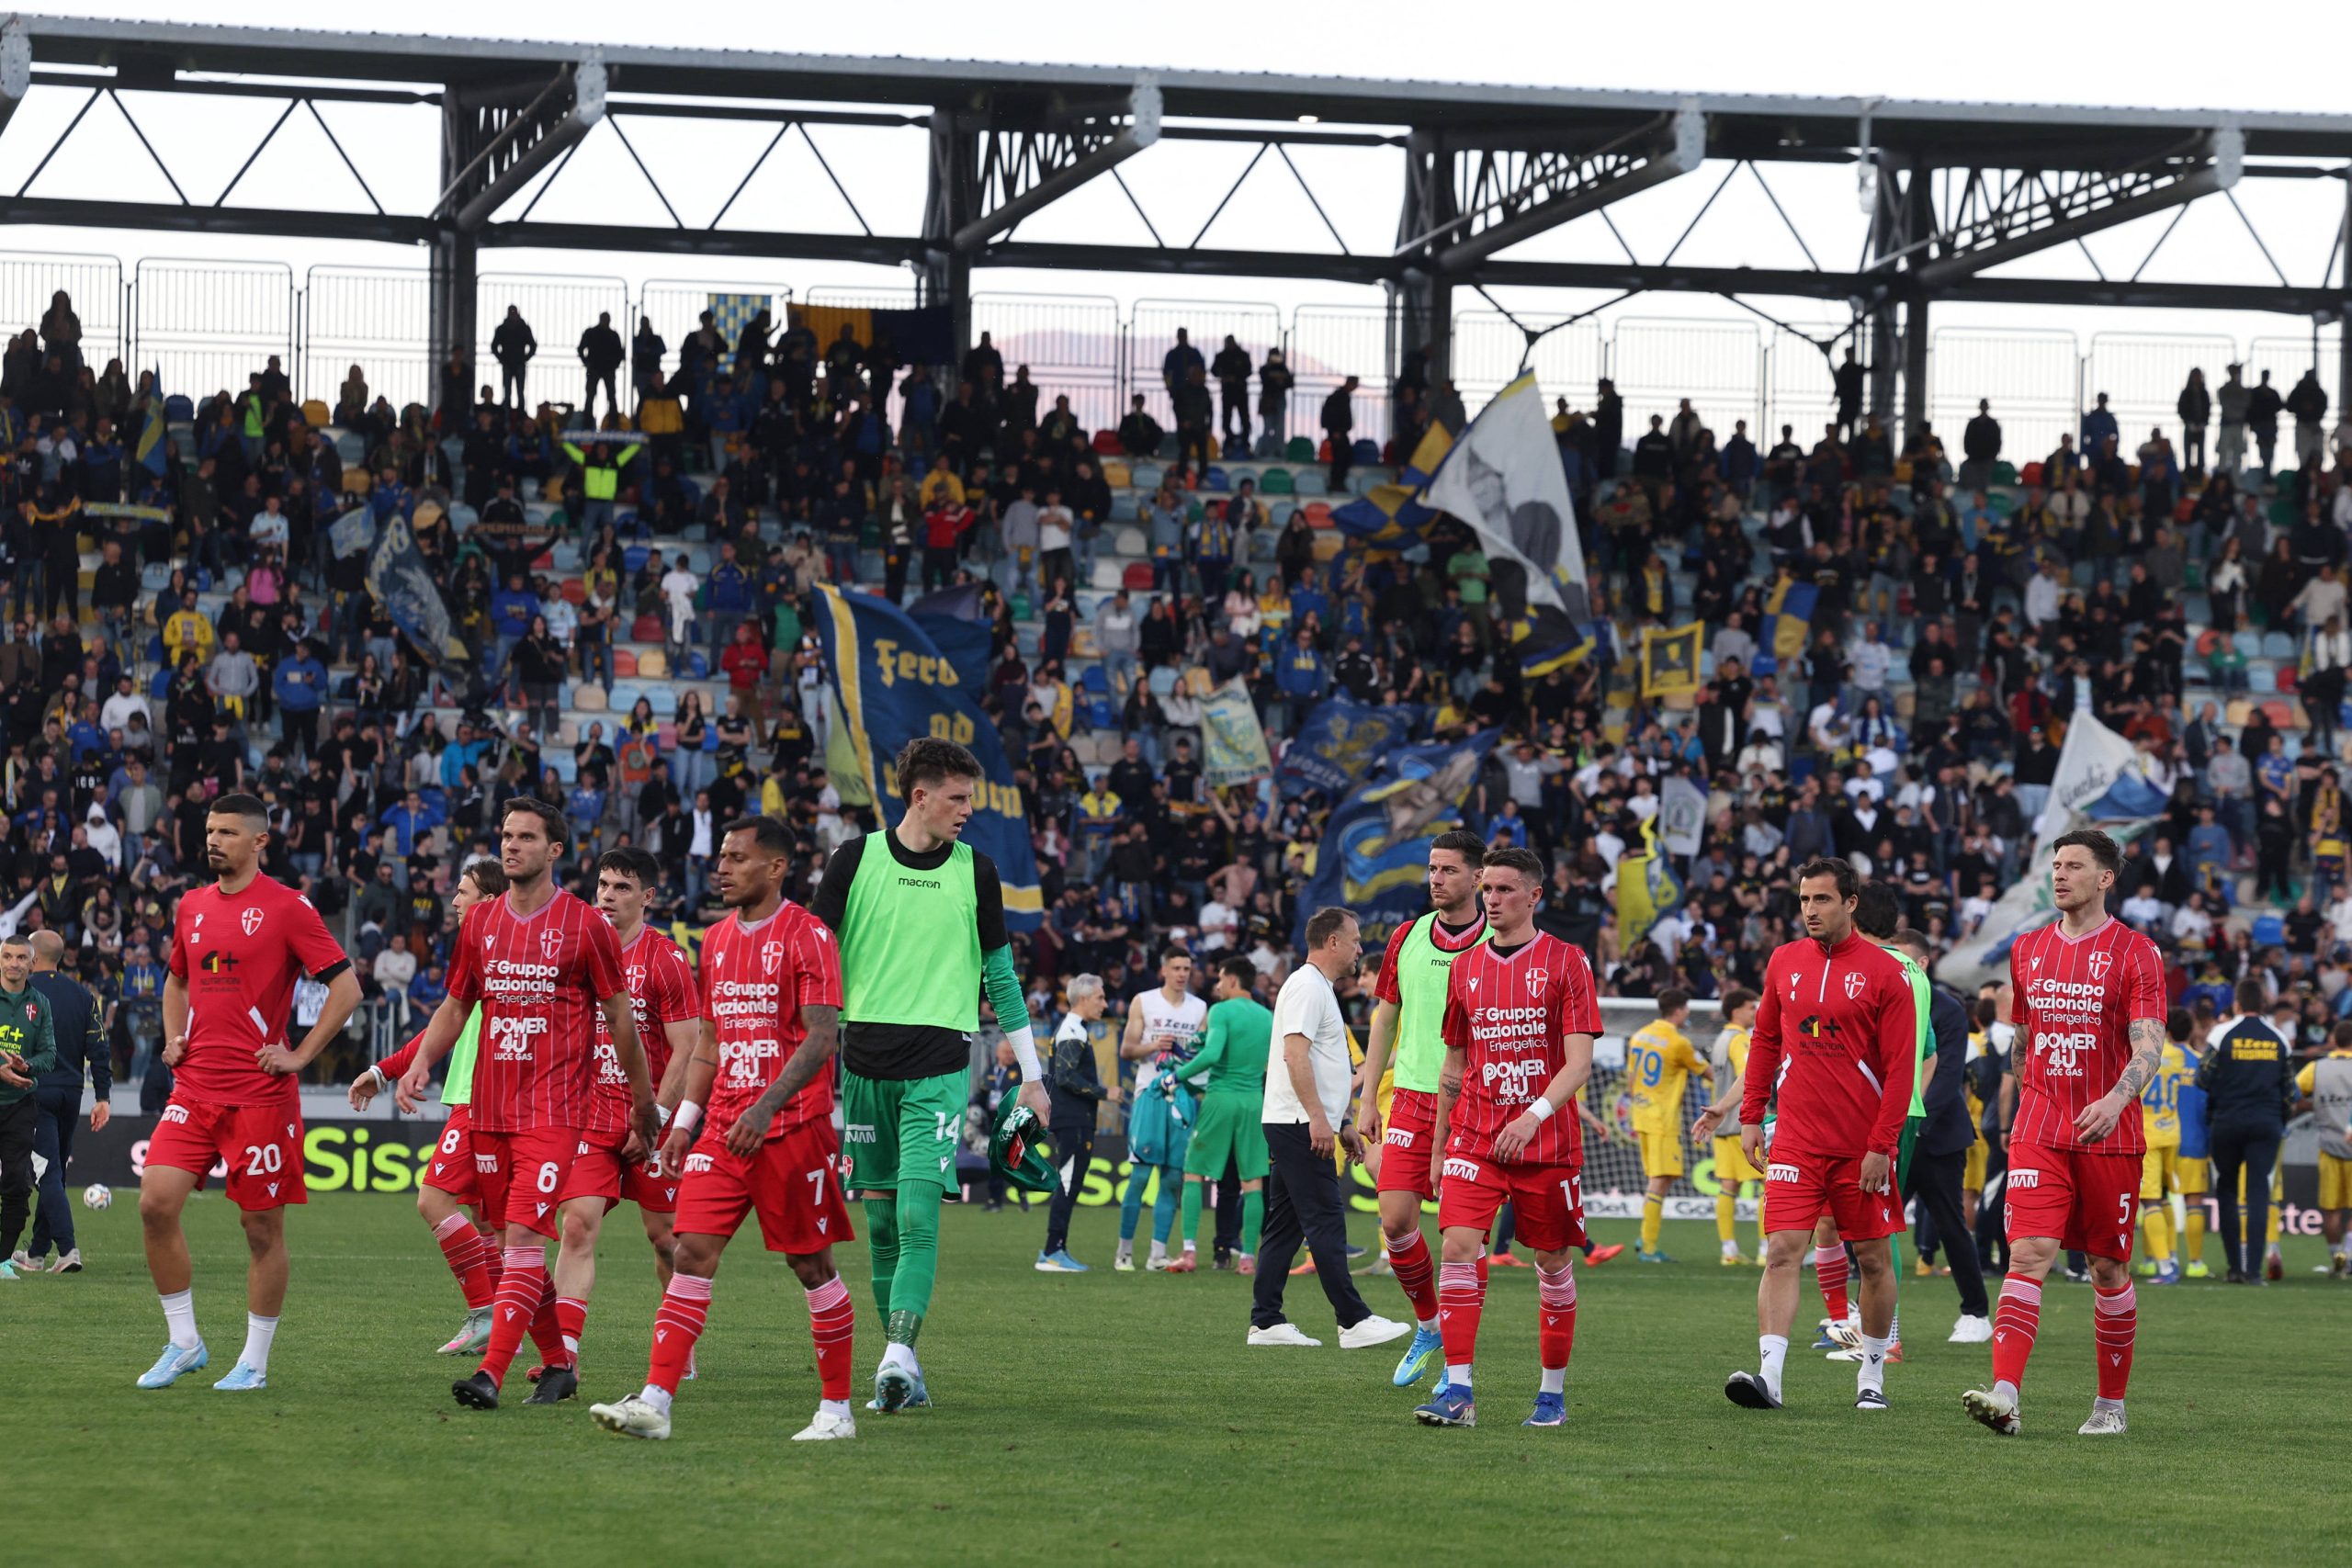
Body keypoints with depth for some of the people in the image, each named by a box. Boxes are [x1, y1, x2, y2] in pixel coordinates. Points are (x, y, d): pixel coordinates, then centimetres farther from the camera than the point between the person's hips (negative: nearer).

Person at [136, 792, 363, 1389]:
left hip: (261, 1092, -5)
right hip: (195, 1087, 5)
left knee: (263, 1227, 1)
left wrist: (299, 1056, -10)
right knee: (156, 1203, -8)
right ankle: (183, 1342, 6)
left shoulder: (286, 908, -6)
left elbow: (346, 987, -7)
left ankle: (255, 1360, 12)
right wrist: (174, 1037, 13)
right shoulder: (193, 906, 13)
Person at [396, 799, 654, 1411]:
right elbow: (455, 1006, 18)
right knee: (511, 1242, 8)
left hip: (554, 1107, -6)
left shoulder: (585, 925, -3)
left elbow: (620, 1017, 3)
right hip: (489, 1107, 6)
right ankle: (557, 1365, 22)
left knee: (523, 1237, -16)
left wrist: (642, 1100, 7)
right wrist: (421, 1062, 0)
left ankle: (491, 1372, -22)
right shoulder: (480, 922, 10)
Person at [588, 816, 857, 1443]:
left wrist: (767, 1107, -25)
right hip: (723, 1127, 6)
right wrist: (684, 1120, 14)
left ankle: (837, 1408, 13)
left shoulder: (807, 936, -8)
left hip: (793, 1127, -6)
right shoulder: (717, 940, 14)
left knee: (811, 1265, 2)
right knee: (693, 1252, -6)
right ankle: (655, 1402, -12)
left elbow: (823, 1037, -15)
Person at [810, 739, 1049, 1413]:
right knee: (880, 1221, 3)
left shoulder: (975, 871, 7)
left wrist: (1031, 1074, 12)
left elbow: (1001, 976, 13)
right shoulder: (856, 859, 4)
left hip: (939, 1063, -1)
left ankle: (899, 1355, -21)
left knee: (918, 1212, -15)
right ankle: (903, 1370, 10)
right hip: (864, 1062, 1)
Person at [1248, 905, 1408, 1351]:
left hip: (1302, 1127, 11)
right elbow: (1295, 1054, -21)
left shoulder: (1319, 989, 21)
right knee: (1325, 1222, -10)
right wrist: (1318, 1117, -25)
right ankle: (1353, 1322, -12)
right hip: (1299, 1125, -11)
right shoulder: (1307, 987, -11)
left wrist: (1343, 1122, 26)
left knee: (1285, 1226, 8)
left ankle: (1266, 1322, 8)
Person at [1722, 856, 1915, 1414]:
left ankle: (1872, 1375, 20)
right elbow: (1765, 1041, 16)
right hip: (1796, 1139, 2)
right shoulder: (1784, 961, 7)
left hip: (1862, 1147, -2)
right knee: (1782, 1251, -10)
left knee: (1873, 1258, 6)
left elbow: (1900, 1068, -6)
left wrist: (1882, 1145, -11)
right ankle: (1769, 1374, -17)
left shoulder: (1884, 972, -5)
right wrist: (1750, 1117, 9)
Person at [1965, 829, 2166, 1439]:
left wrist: (2115, 1099, -30)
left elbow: (2149, 1046, -13)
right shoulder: (2028, 949, 11)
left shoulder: (2135, 953, -3)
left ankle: (2111, 1404, 18)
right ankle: (2005, 1395, -25)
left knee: (2109, 1269, 5)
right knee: (2028, 1253, -13)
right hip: (2039, 1135, 3)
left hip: (2109, 1136, -2)